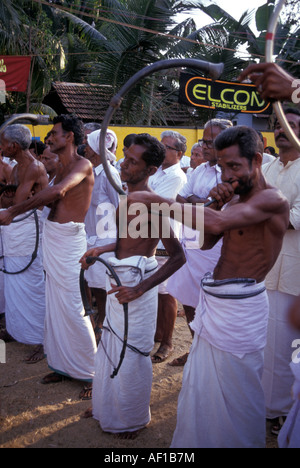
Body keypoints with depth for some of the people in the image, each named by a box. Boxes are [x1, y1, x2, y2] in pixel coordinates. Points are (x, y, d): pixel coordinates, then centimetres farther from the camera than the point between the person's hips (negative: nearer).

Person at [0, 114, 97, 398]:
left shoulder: (83, 165, -13)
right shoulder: (61, 167, 16)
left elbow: (57, 192, -30)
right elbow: (52, 199, 9)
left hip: (70, 239, -9)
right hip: (52, 237, 9)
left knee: (74, 308, -5)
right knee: (55, 307, 14)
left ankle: (91, 372, 9)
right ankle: (62, 366, 27)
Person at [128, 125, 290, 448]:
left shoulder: (273, 199, -17)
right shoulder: (235, 199, 13)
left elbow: (216, 223, -33)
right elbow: (206, 241, 11)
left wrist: (156, 201, -32)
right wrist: (216, 203, -6)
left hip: (240, 309, -8)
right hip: (213, 302, 8)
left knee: (236, 399, 6)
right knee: (199, 389, 18)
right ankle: (197, 440, 35)